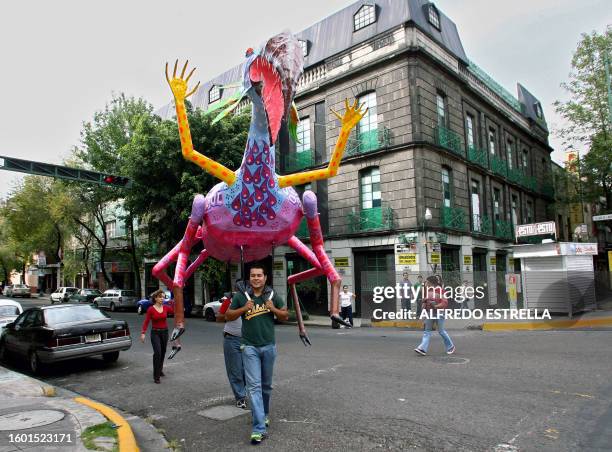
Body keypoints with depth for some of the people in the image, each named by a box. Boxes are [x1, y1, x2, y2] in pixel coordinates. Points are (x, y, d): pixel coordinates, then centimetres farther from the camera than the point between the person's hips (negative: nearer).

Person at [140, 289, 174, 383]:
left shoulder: (166, 308, 0)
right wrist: (143, 333, -19)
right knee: (157, 353, -17)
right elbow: (146, 322, -11)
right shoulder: (151, 309, -9)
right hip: (155, 333, -4)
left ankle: (160, 370, 39)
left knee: (163, 353, 17)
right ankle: (156, 376, -12)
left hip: (164, 332, 4)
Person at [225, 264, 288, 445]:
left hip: (269, 346, 2)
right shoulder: (241, 295, -3)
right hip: (250, 347, -2)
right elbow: (228, 316, 4)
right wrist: (243, 309, -14)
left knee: (266, 384, 16)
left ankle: (264, 414, 38)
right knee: (254, 386, -7)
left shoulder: (273, 295, 1)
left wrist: (273, 309, -12)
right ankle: (259, 428, -6)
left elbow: (285, 316, 7)